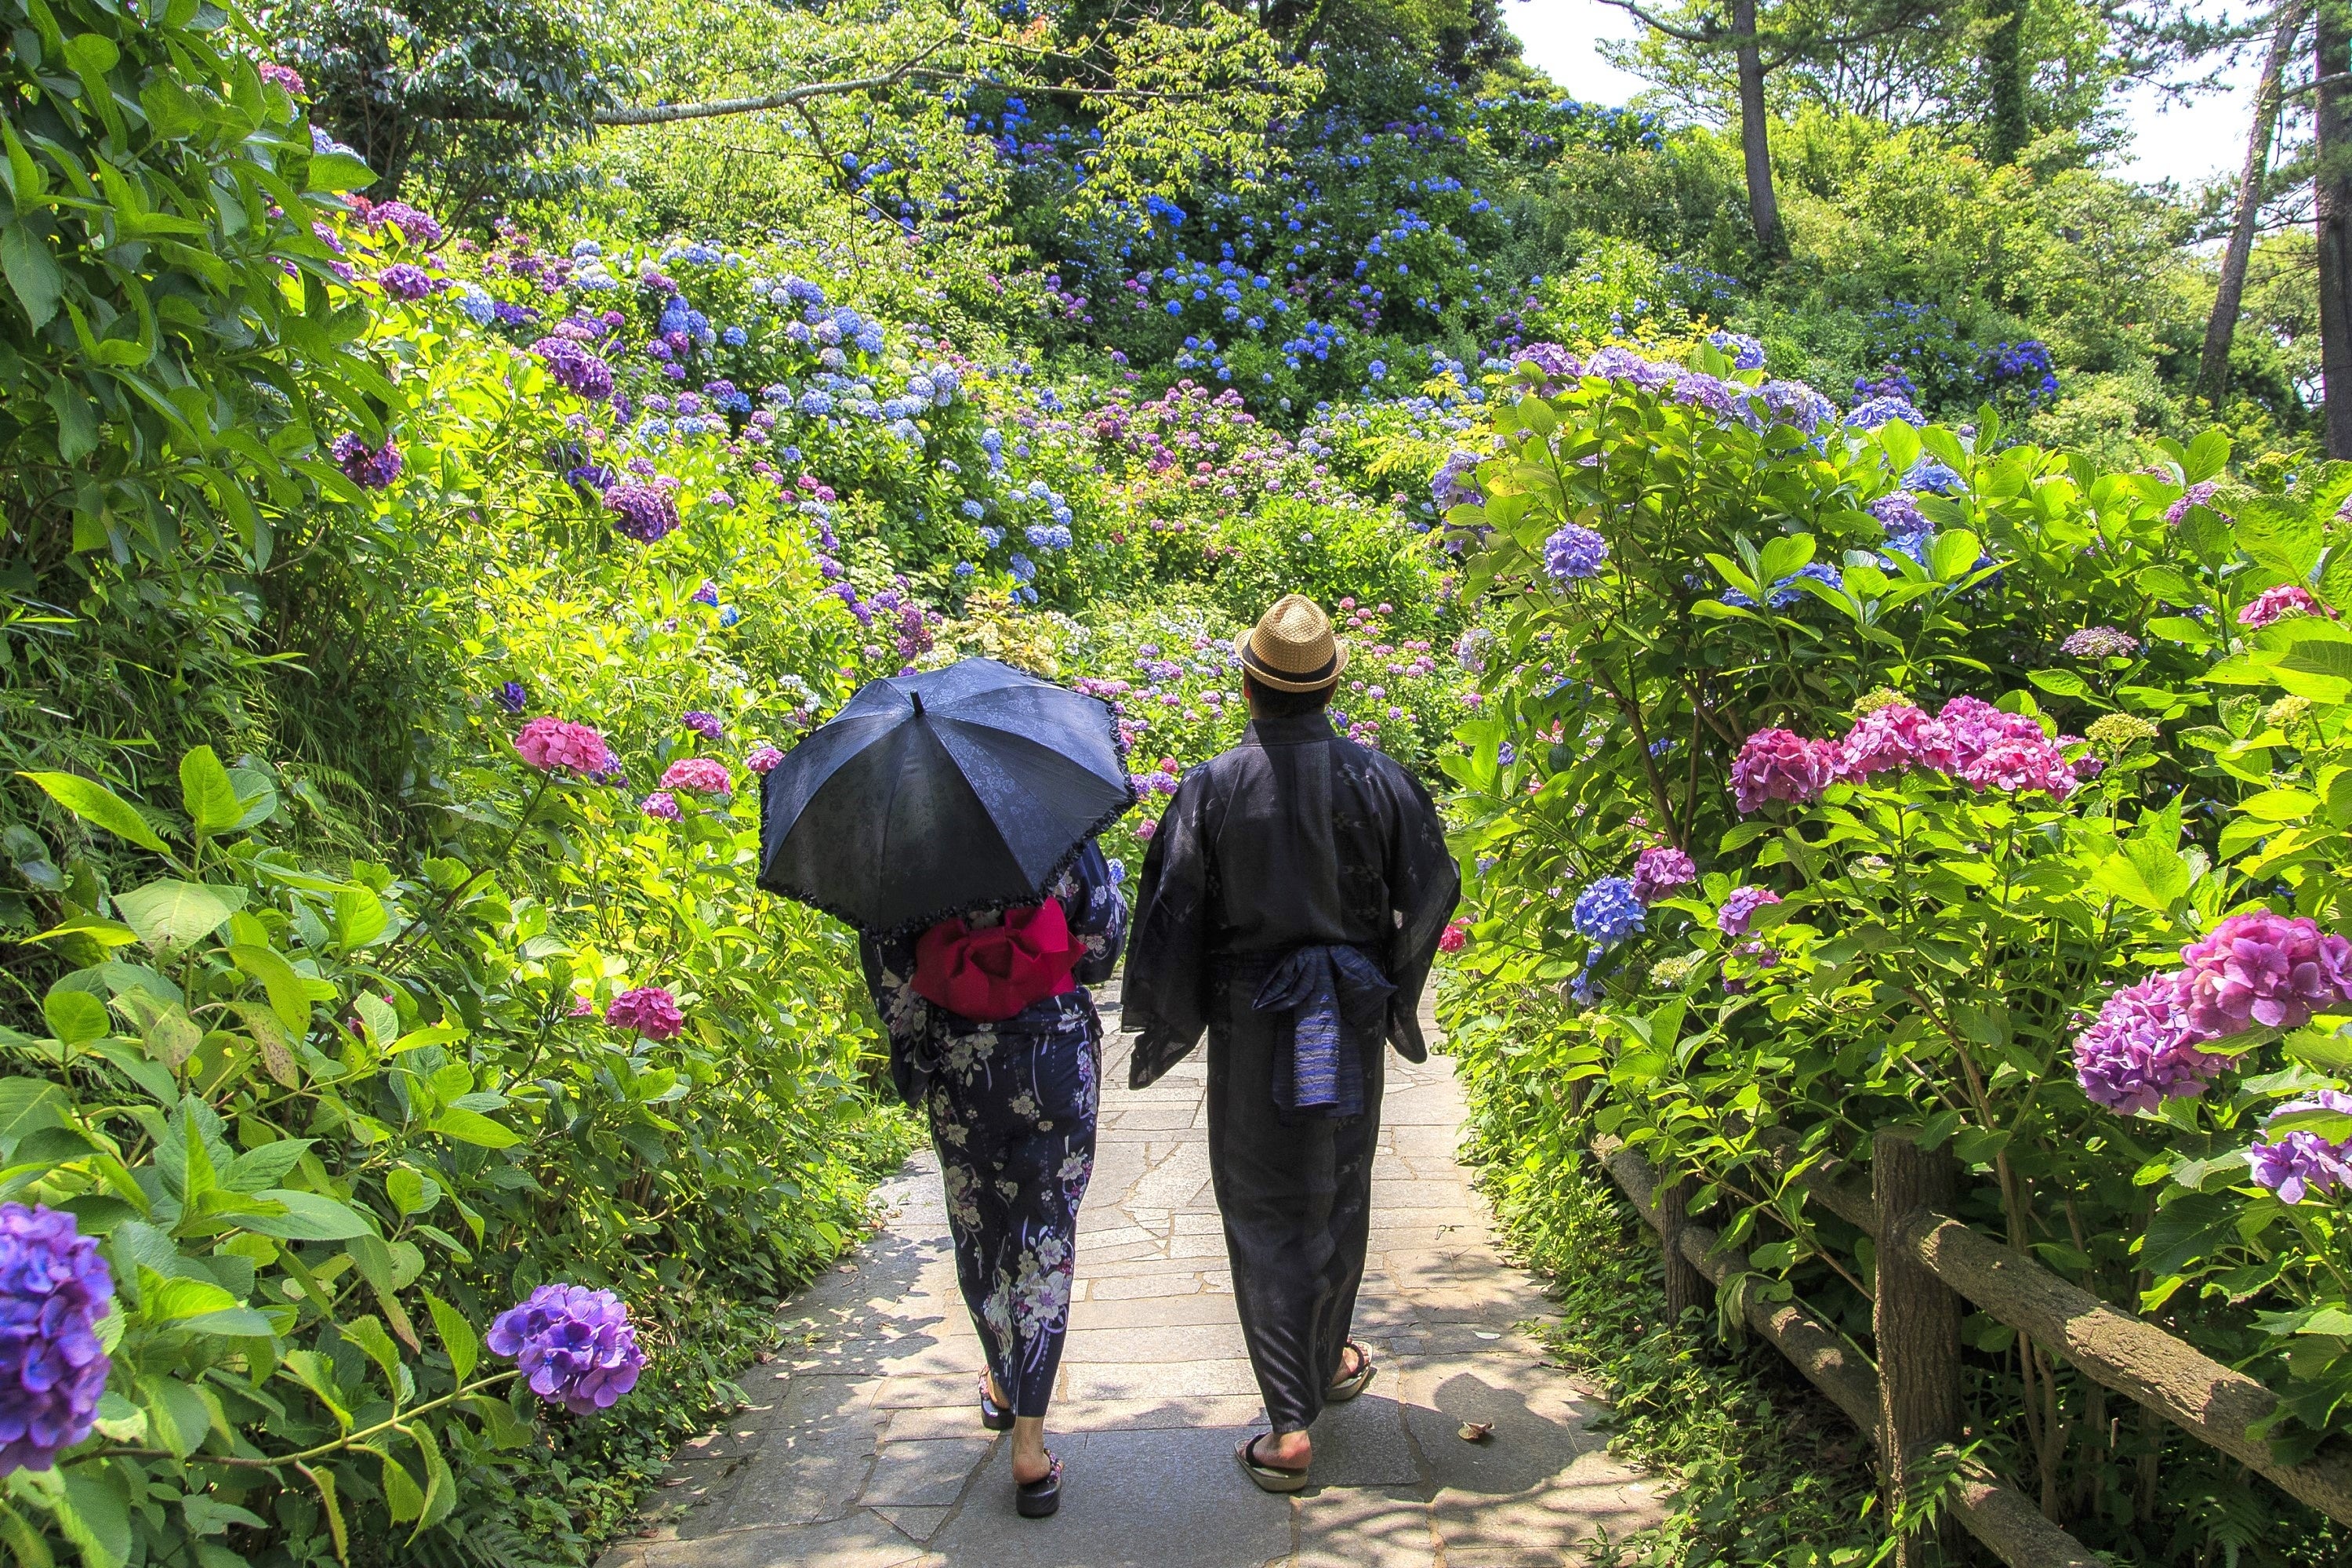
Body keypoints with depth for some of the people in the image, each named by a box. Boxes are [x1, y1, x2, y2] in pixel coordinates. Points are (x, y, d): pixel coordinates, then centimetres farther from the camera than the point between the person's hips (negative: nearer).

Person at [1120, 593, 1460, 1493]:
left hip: (1250, 1023, -2)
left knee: (1264, 1215, 4)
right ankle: (1329, 1360, 39)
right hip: (1350, 1023, 2)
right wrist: (1397, 997, 17)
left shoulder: (1211, 788, -11)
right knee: (1338, 1196, 21)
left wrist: (1161, 1028, 4)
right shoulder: (1379, 779, -5)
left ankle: (1291, 1425, 1)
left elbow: (1171, 913, -9)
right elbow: (1432, 892, 1)